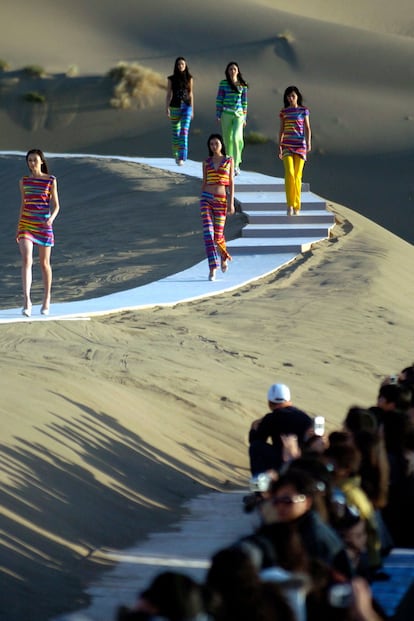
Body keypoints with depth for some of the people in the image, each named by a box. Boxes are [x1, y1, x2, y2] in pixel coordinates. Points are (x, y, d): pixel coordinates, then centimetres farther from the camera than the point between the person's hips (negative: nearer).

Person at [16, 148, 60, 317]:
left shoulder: (51, 181, 0)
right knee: (26, 260, -15)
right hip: (26, 224, 1)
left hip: (44, 225, -1)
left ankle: (47, 299, 23)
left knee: (44, 263, 8)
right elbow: (23, 204, 15)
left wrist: (51, 219, -19)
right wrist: (19, 228, 14)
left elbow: (56, 205, 1)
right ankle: (26, 300, -24)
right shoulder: (24, 181, 8)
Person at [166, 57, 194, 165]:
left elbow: (190, 94, 10)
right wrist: (167, 109, -7)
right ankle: (176, 155, 28)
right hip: (175, 107, 0)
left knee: (184, 132, -15)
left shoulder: (189, 78, 5)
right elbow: (168, 94, 1)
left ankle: (182, 158, -21)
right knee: (176, 133, 9)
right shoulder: (171, 79, 1)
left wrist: (192, 110, 9)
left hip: (186, 107, 0)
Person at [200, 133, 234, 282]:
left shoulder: (229, 161, 5)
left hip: (221, 200, -1)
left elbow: (231, 183, 2)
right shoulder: (206, 162, 9)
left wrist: (231, 202, -5)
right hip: (207, 198, 1)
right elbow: (204, 182, 14)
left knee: (218, 235, 5)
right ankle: (212, 269, -11)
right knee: (208, 233, -10)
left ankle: (224, 257, 38)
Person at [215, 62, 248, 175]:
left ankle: (236, 164, -11)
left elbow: (244, 102, 8)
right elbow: (219, 100, 3)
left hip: (238, 115, -1)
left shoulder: (243, 85, 4)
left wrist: (244, 118, 7)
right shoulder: (223, 84, 1)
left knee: (236, 137, -17)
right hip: (226, 114, 1)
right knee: (227, 139, 5)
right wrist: (218, 115, -2)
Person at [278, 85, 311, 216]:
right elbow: (281, 130, 13)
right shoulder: (284, 112, 9)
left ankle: (296, 206, 7)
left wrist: (308, 144, -8)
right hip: (287, 146, 1)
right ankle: (290, 205, -14)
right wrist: (279, 146, 10)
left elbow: (307, 128, 3)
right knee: (289, 174, -15)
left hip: (300, 145, -1)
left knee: (297, 176, 0)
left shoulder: (304, 110, 5)